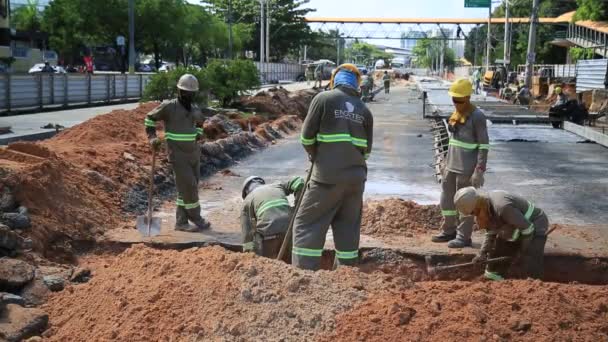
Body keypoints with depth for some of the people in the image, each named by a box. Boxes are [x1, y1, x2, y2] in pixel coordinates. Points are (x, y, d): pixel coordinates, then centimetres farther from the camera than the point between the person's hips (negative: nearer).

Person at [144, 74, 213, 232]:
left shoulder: (195, 109, 7)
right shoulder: (169, 106, -10)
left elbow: (202, 123, 26)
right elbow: (150, 118, 1)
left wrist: (199, 134, 5)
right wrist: (152, 138, -10)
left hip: (194, 154, 6)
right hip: (178, 156, -6)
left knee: (187, 188, 7)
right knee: (189, 187, -7)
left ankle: (181, 222, 14)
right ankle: (196, 218, 9)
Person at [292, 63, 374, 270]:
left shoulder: (323, 99, -3)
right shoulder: (364, 110, 9)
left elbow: (307, 137, -2)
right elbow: (367, 149, 12)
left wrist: (314, 156, 16)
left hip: (327, 176, -5)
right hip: (356, 177, 5)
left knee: (307, 224, 2)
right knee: (348, 227, 15)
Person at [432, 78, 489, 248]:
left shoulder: (477, 117, -13)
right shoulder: (456, 113, 10)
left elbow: (484, 145, -14)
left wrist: (479, 171, -18)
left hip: (466, 169, -8)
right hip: (451, 166, 8)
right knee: (447, 199, 14)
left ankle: (464, 236, 10)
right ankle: (448, 231, 27)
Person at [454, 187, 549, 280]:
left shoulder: (502, 207, -37)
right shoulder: (486, 208, -8)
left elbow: (527, 228, -29)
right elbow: (491, 233, 5)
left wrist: (521, 252, -18)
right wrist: (482, 253, -7)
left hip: (535, 228, -9)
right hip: (514, 231, 9)